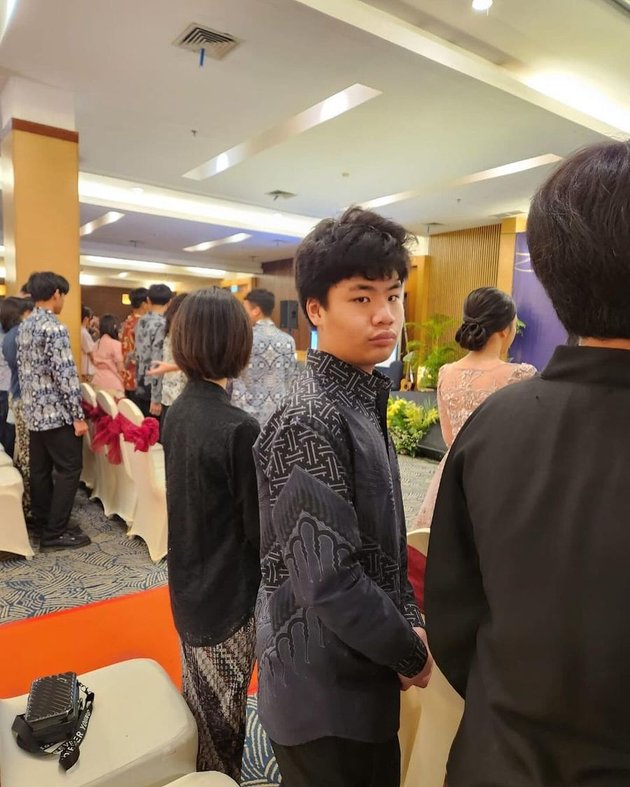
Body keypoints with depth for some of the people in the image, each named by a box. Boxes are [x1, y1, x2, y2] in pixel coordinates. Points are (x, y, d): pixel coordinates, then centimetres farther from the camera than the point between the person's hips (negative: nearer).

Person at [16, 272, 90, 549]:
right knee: (68, 469, -1)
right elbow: (65, 375, -21)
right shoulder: (54, 328, -18)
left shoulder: (24, 327, 10)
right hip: (56, 412, -9)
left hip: (33, 411, 9)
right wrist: (78, 415, -18)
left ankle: (42, 523, 24)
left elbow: (22, 369, 16)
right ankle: (55, 531, 5)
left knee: (40, 469, 14)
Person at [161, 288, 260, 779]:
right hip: (227, 591, -8)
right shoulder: (237, 428, -28)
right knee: (222, 710, 15)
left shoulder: (178, 411, -4)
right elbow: (258, 527, -21)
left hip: (189, 582, 8)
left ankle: (197, 774, 50)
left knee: (198, 697, 28)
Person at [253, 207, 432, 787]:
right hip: (324, 683, -8)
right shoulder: (313, 420, -27)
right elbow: (330, 580, -27)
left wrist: (410, 622, 1)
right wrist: (411, 652, -13)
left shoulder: (362, 401, 2)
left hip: (362, 667, 8)